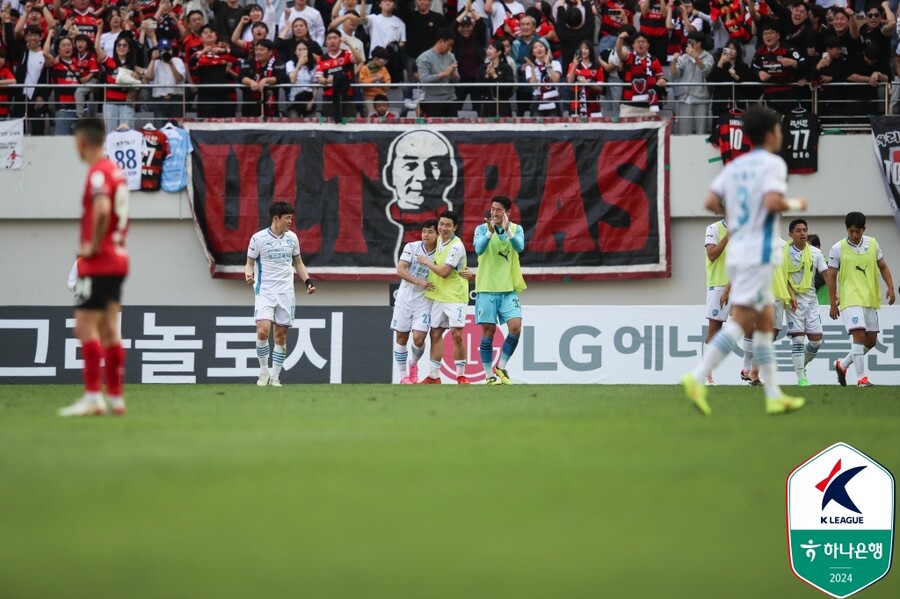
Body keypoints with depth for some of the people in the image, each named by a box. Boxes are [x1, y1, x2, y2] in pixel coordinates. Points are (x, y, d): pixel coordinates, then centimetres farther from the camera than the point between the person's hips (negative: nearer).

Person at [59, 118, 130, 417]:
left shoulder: (98, 173, -15)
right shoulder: (115, 170, 14)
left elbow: (102, 209, -32)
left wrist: (94, 245, -20)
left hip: (98, 262, -9)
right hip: (117, 260, 9)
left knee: (85, 327, -8)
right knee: (108, 330, 11)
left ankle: (93, 397, -12)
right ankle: (115, 398, 11)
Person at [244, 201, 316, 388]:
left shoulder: (292, 237, 6)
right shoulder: (258, 238, -5)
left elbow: (298, 262, 19)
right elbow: (250, 262, 3)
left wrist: (308, 281, 5)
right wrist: (248, 275, -18)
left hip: (286, 292, 4)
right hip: (264, 290, -3)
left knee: (281, 335, 2)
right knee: (263, 331, -18)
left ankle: (275, 377, 10)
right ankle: (264, 372, -1)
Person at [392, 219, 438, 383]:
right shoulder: (411, 247, -5)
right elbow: (400, 270, -12)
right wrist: (419, 282, -24)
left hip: (424, 302, -1)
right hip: (405, 299, 1)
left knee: (419, 338, -11)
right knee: (401, 338, 3)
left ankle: (414, 364, 21)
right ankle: (403, 375, 17)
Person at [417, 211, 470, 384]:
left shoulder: (456, 246, -16)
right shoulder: (440, 241, 8)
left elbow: (444, 272, -20)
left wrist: (426, 262, -7)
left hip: (455, 297, -8)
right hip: (438, 296, 8)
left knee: (457, 335, -11)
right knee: (435, 334, 7)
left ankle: (461, 375, -1)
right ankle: (434, 376, 12)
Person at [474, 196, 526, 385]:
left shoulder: (516, 229, 3)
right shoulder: (482, 229, 0)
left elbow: (520, 247, -16)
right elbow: (479, 249, -18)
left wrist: (507, 229, -32)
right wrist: (490, 231, -36)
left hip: (509, 289, 1)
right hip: (486, 289, -1)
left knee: (515, 327, -12)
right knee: (488, 331, -1)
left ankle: (501, 368, 7)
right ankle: (489, 375, 10)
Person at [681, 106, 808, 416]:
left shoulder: (734, 166, 12)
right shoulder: (772, 163, -8)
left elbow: (711, 202, 4)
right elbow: (772, 201, -23)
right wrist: (795, 204, -3)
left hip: (737, 251, 8)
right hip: (759, 251, -8)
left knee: (764, 322, 12)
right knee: (740, 320, -11)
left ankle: (774, 396, 13)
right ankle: (697, 378, -22)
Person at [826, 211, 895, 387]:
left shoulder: (873, 244, 6)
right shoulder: (838, 249, -6)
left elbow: (883, 267, 16)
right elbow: (831, 277, -2)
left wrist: (890, 287, 1)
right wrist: (833, 303, -4)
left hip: (870, 300, 6)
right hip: (851, 300, -6)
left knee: (870, 341, 10)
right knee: (859, 334, -21)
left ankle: (842, 365, 30)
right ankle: (861, 378, -19)